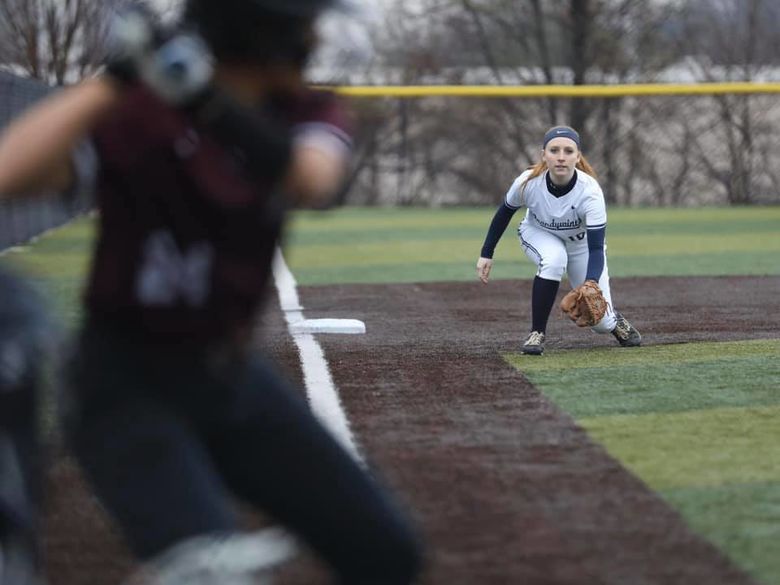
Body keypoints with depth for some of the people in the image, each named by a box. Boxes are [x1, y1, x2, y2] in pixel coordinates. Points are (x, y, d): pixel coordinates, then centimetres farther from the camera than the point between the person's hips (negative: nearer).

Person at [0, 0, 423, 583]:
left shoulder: (306, 114, -5)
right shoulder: (140, 108, -20)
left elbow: (311, 180, -31)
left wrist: (206, 102, -47)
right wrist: (114, 80, -45)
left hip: (235, 376, 6)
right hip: (130, 385, -6)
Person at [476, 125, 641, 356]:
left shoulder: (590, 191, -36)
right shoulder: (528, 182, -31)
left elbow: (596, 248, -38)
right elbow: (504, 213, -10)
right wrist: (486, 254, -6)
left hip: (581, 244, 0)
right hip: (538, 235, 0)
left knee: (599, 321, -5)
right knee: (553, 259, -36)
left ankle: (612, 319, 35)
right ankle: (537, 334, -22)